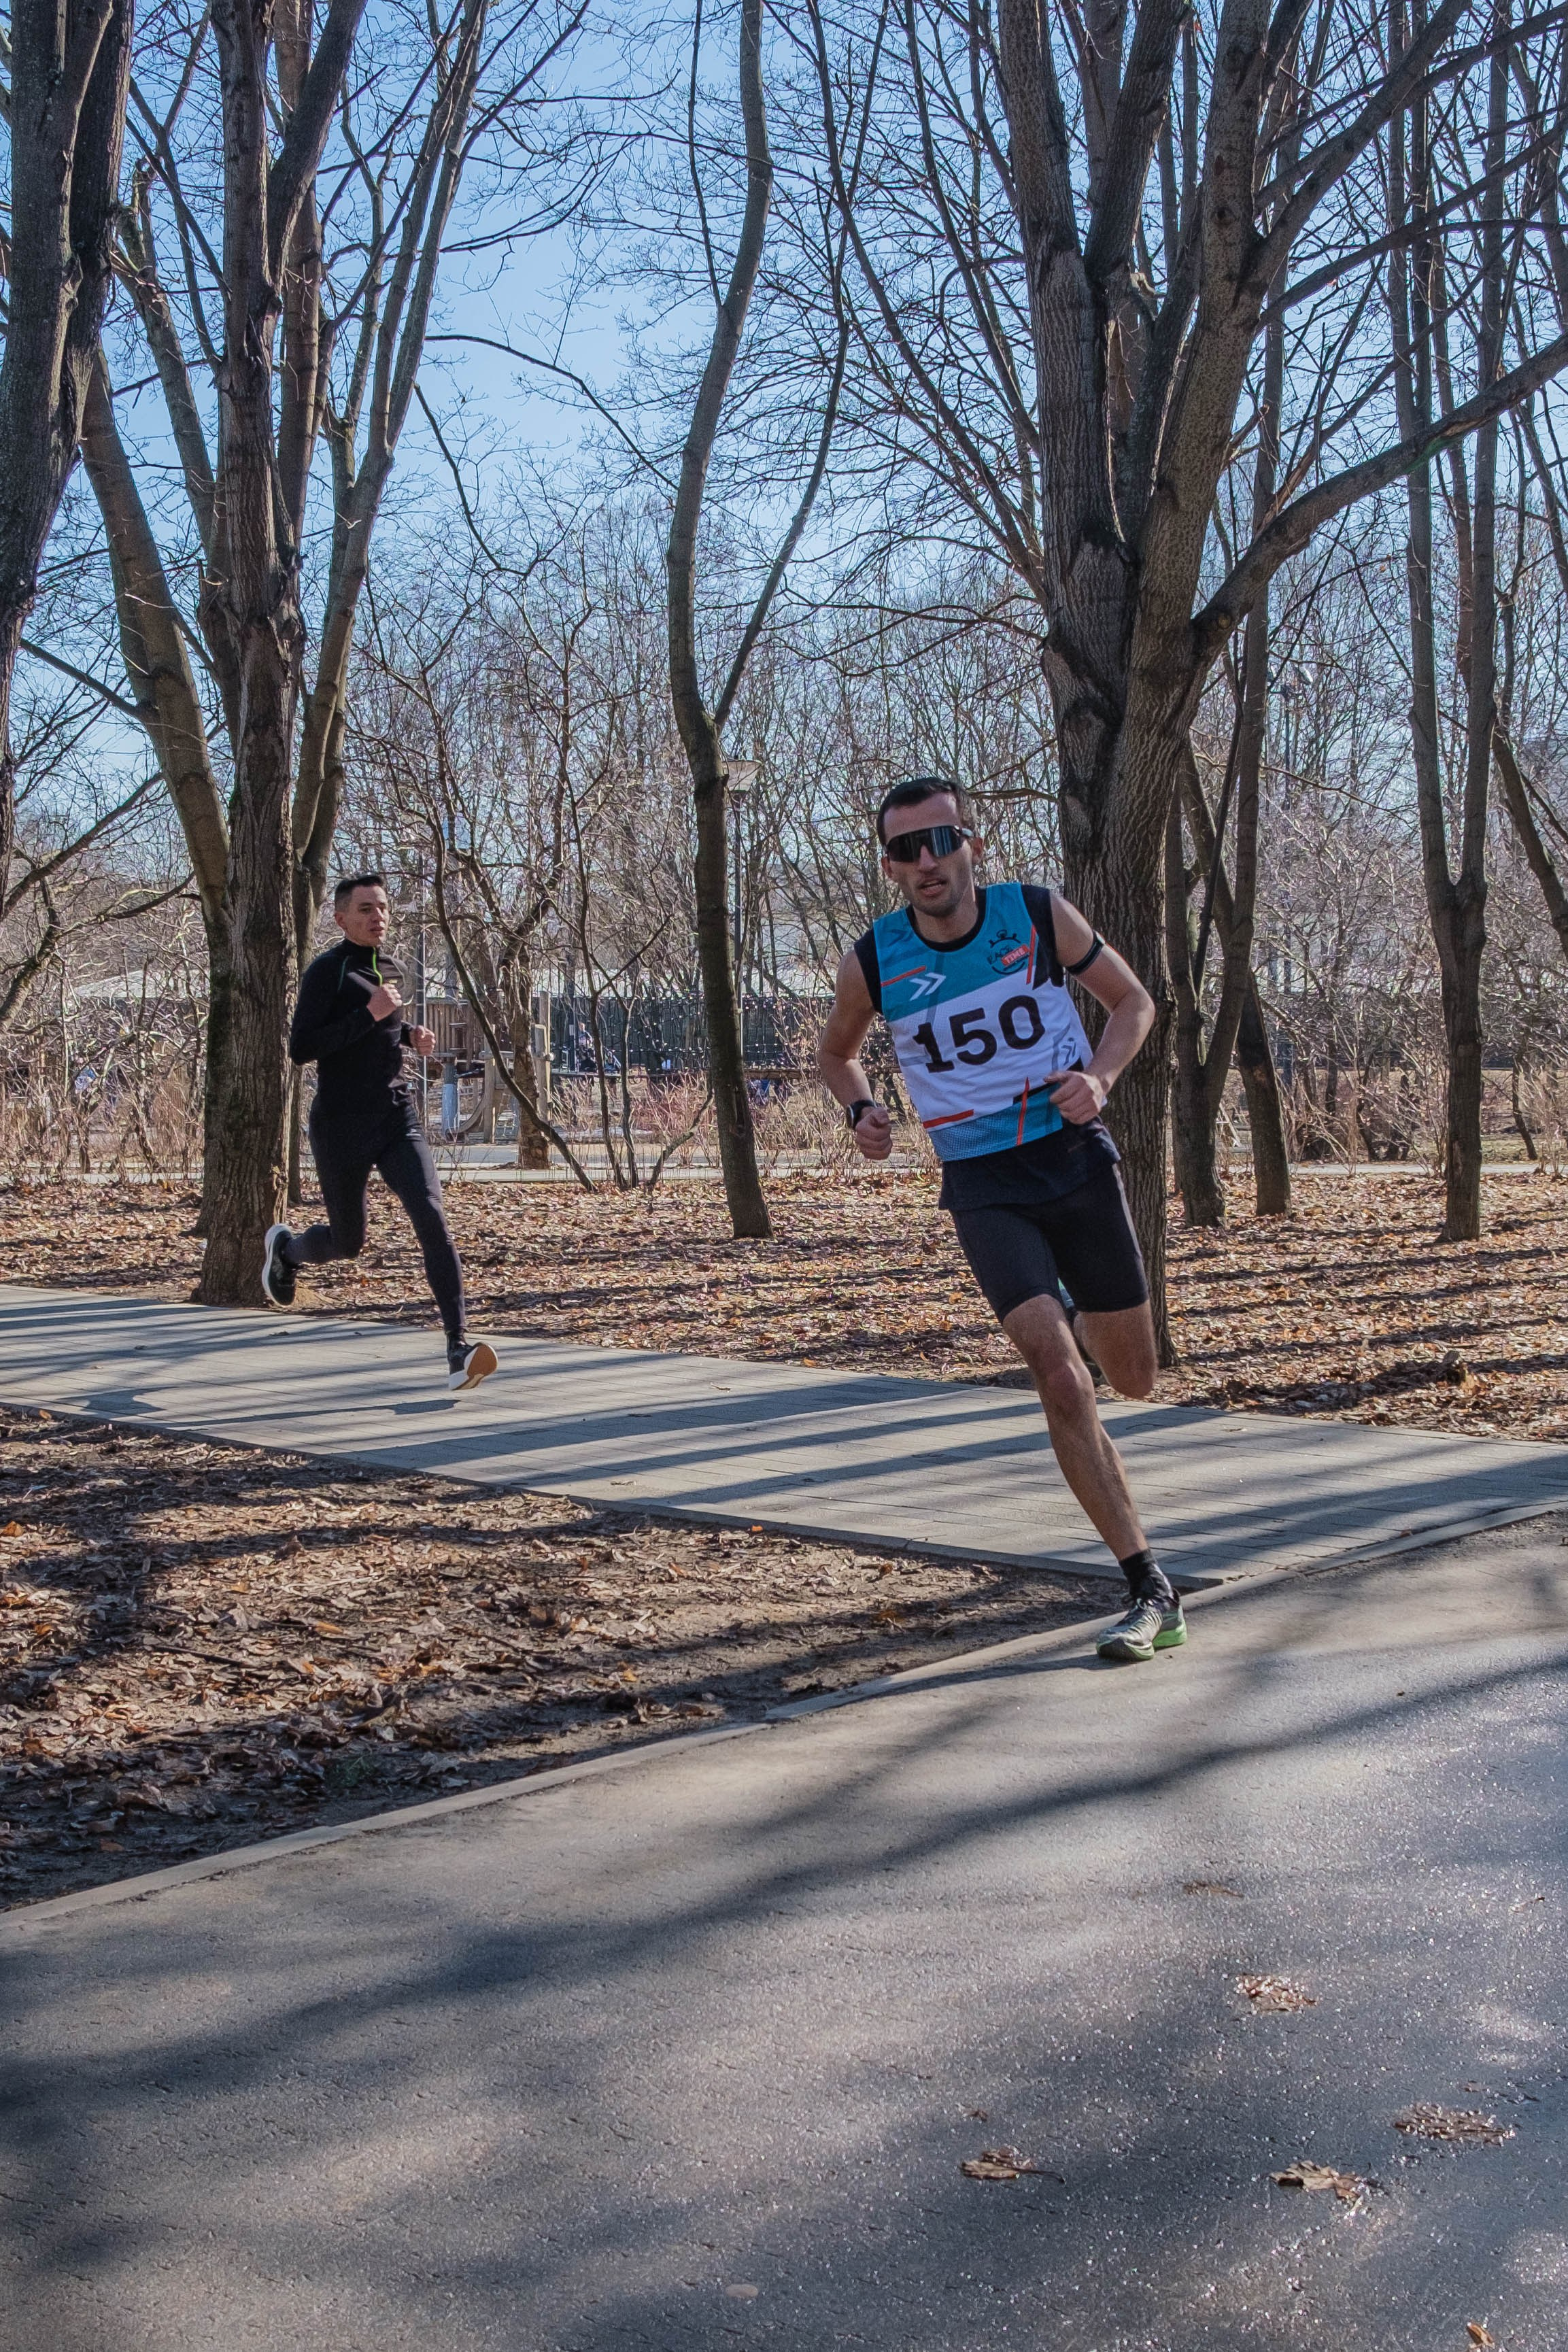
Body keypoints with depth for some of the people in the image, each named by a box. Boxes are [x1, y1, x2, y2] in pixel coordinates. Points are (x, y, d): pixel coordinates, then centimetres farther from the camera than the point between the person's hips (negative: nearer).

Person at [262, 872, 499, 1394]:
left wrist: (411, 1035, 12)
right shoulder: (326, 971, -9)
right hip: (341, 1129, -5)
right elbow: (300, 1048, -19)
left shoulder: (390, 969, 13)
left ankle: (458, 1347, -23)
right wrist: (368, 1015, -24)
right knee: (347, 1243, 10)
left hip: (397, 1120, 5)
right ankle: (284, 1246, 46)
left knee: (431, 1217, -17)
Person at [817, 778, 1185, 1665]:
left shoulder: (1039, 915, -6)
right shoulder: (874, 961, -5)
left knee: (1135, 1380, 9)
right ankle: (1153, 1593, -15)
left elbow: (1134, 1000, 7)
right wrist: (862, 1111, -7)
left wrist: (1101, 1075, -12)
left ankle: (1079, 1319, 49)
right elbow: (838, 1052, 15)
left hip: (1075, 1154, 1)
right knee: (1058, 1375, -19)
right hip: (983, 1184, -1)